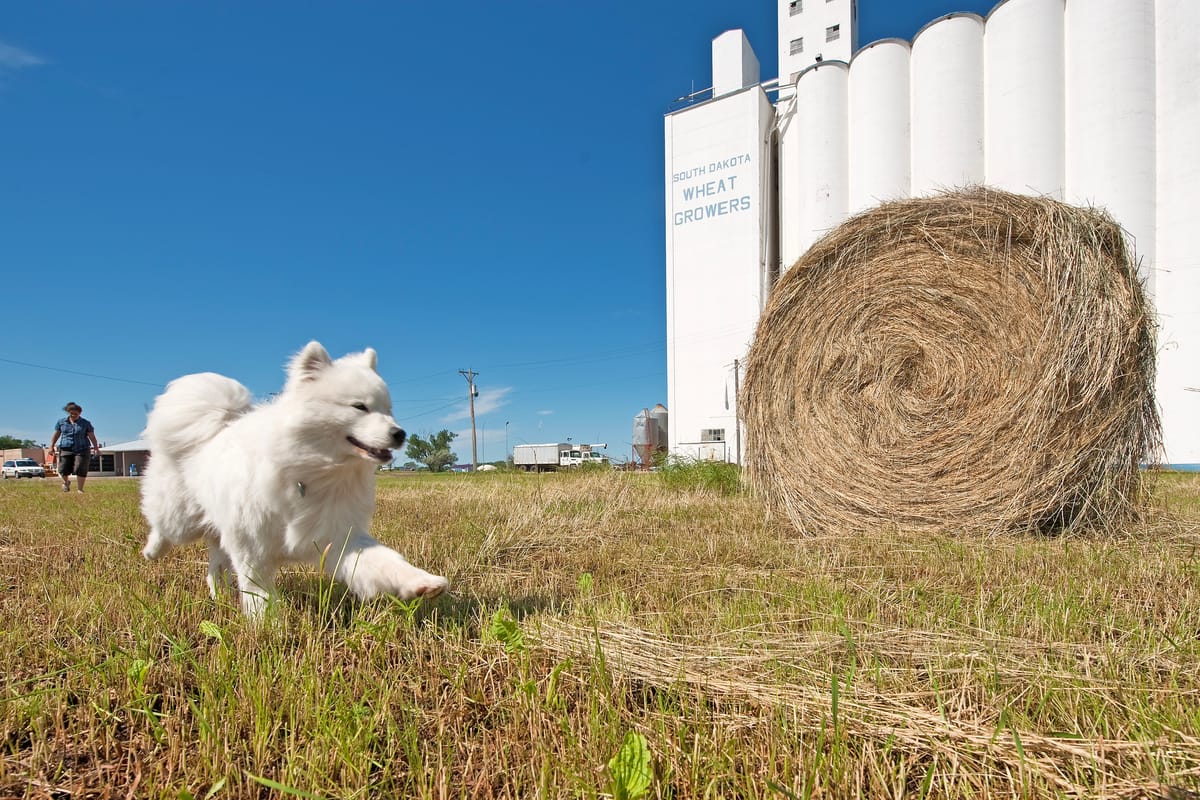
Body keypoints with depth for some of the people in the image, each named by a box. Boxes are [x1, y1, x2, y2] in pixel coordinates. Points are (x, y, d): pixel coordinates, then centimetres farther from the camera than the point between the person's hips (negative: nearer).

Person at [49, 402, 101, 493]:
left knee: (80, 470, -8)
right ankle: (66, 482, 28)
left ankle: (80, 489, 2)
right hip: (66, 449, 1)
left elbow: (92, 437, 1)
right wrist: (51, 446, 3)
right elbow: (56, 435, 11)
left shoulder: (85, 423, 2)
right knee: (63, 470, -4)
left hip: (81, 450, -1)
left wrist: (96, 449, -5)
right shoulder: (61, 422, 7)